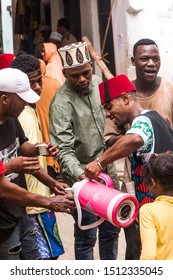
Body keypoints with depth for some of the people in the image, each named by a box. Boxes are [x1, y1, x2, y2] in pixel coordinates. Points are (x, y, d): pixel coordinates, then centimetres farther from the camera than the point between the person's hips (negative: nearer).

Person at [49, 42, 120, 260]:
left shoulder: (98, 83, 1)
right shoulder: (61, 103, -20)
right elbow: (64, 149, -26)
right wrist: (80, 174, -40)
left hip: (107, 169, 7)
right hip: (82, 176, -7)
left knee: (111, 230, 19)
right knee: (86, 236, 3)